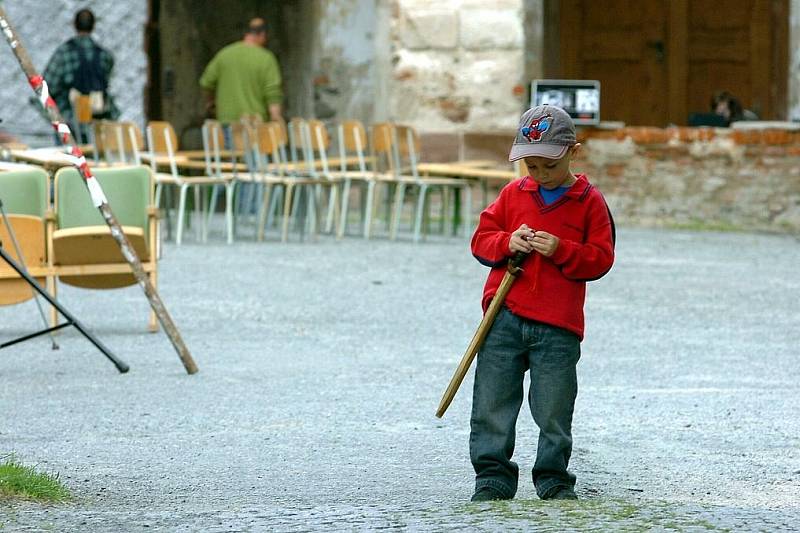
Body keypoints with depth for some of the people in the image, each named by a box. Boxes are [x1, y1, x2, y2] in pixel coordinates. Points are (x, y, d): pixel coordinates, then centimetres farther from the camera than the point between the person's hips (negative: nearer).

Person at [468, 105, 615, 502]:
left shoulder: (589, 202, 2)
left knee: (554, 411, 1)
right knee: (491, 403, 1)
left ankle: (554, 479, 15)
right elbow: (481, 239, 12)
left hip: (558, 325, -3)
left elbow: (601, 259, -1)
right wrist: (507, 243, -9)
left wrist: (561, 250, -16)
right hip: (505, 316, 3)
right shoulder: (513, 194, 10)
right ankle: (493, 477, 9)